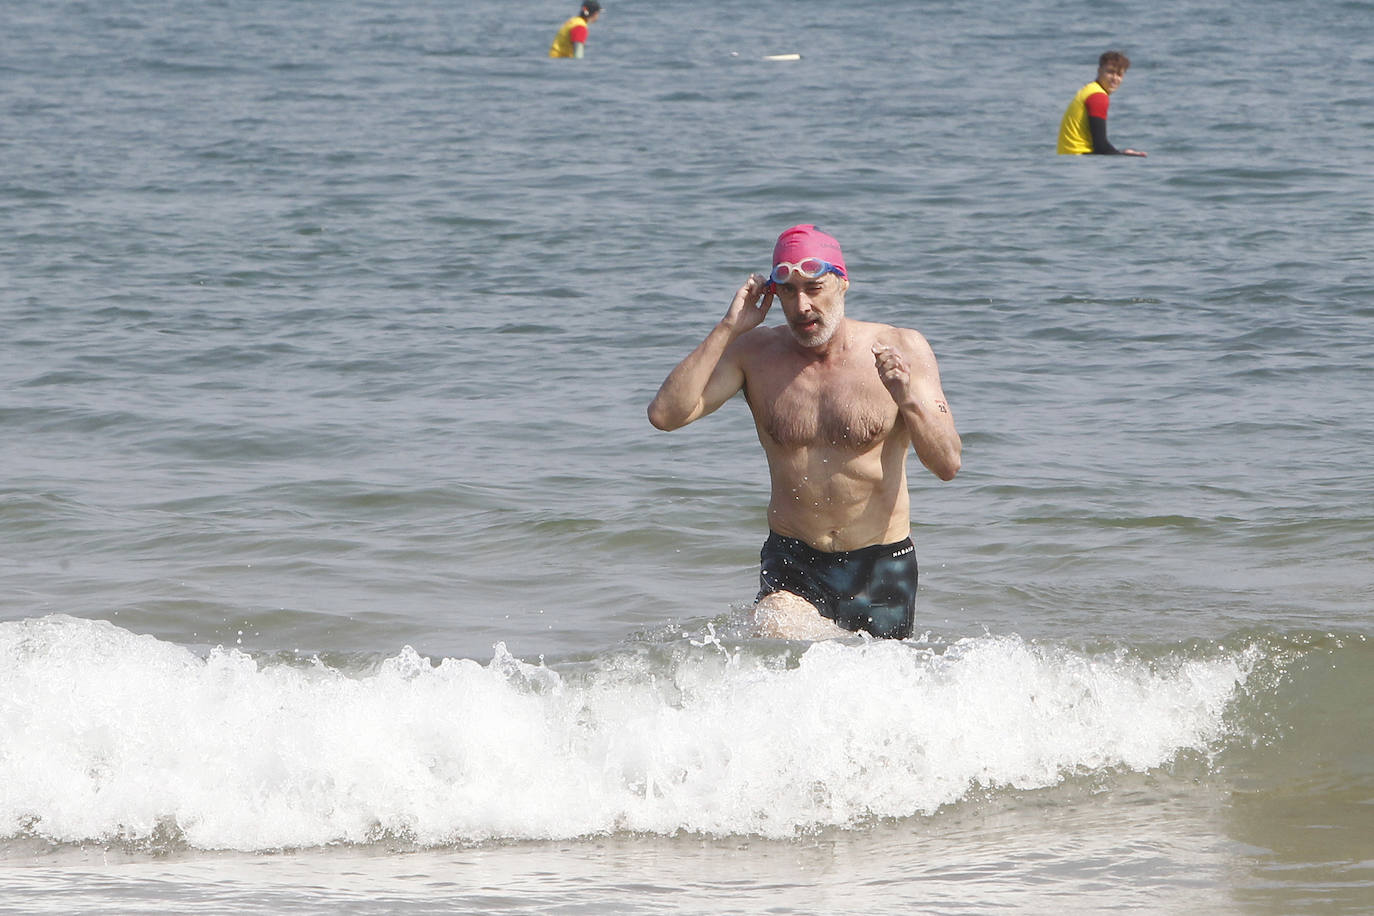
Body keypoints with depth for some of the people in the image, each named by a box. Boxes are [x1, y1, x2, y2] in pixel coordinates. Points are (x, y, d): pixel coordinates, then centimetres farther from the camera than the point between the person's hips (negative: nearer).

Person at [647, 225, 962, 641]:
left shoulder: (901, 350, -3)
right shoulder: (755, 353, 1)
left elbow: (947, 465, -8)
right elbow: (665, 414, -11)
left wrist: (909, 400, -27)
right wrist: (727, 329, -13)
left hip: (881, 572, 0)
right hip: (792, 565, 0)